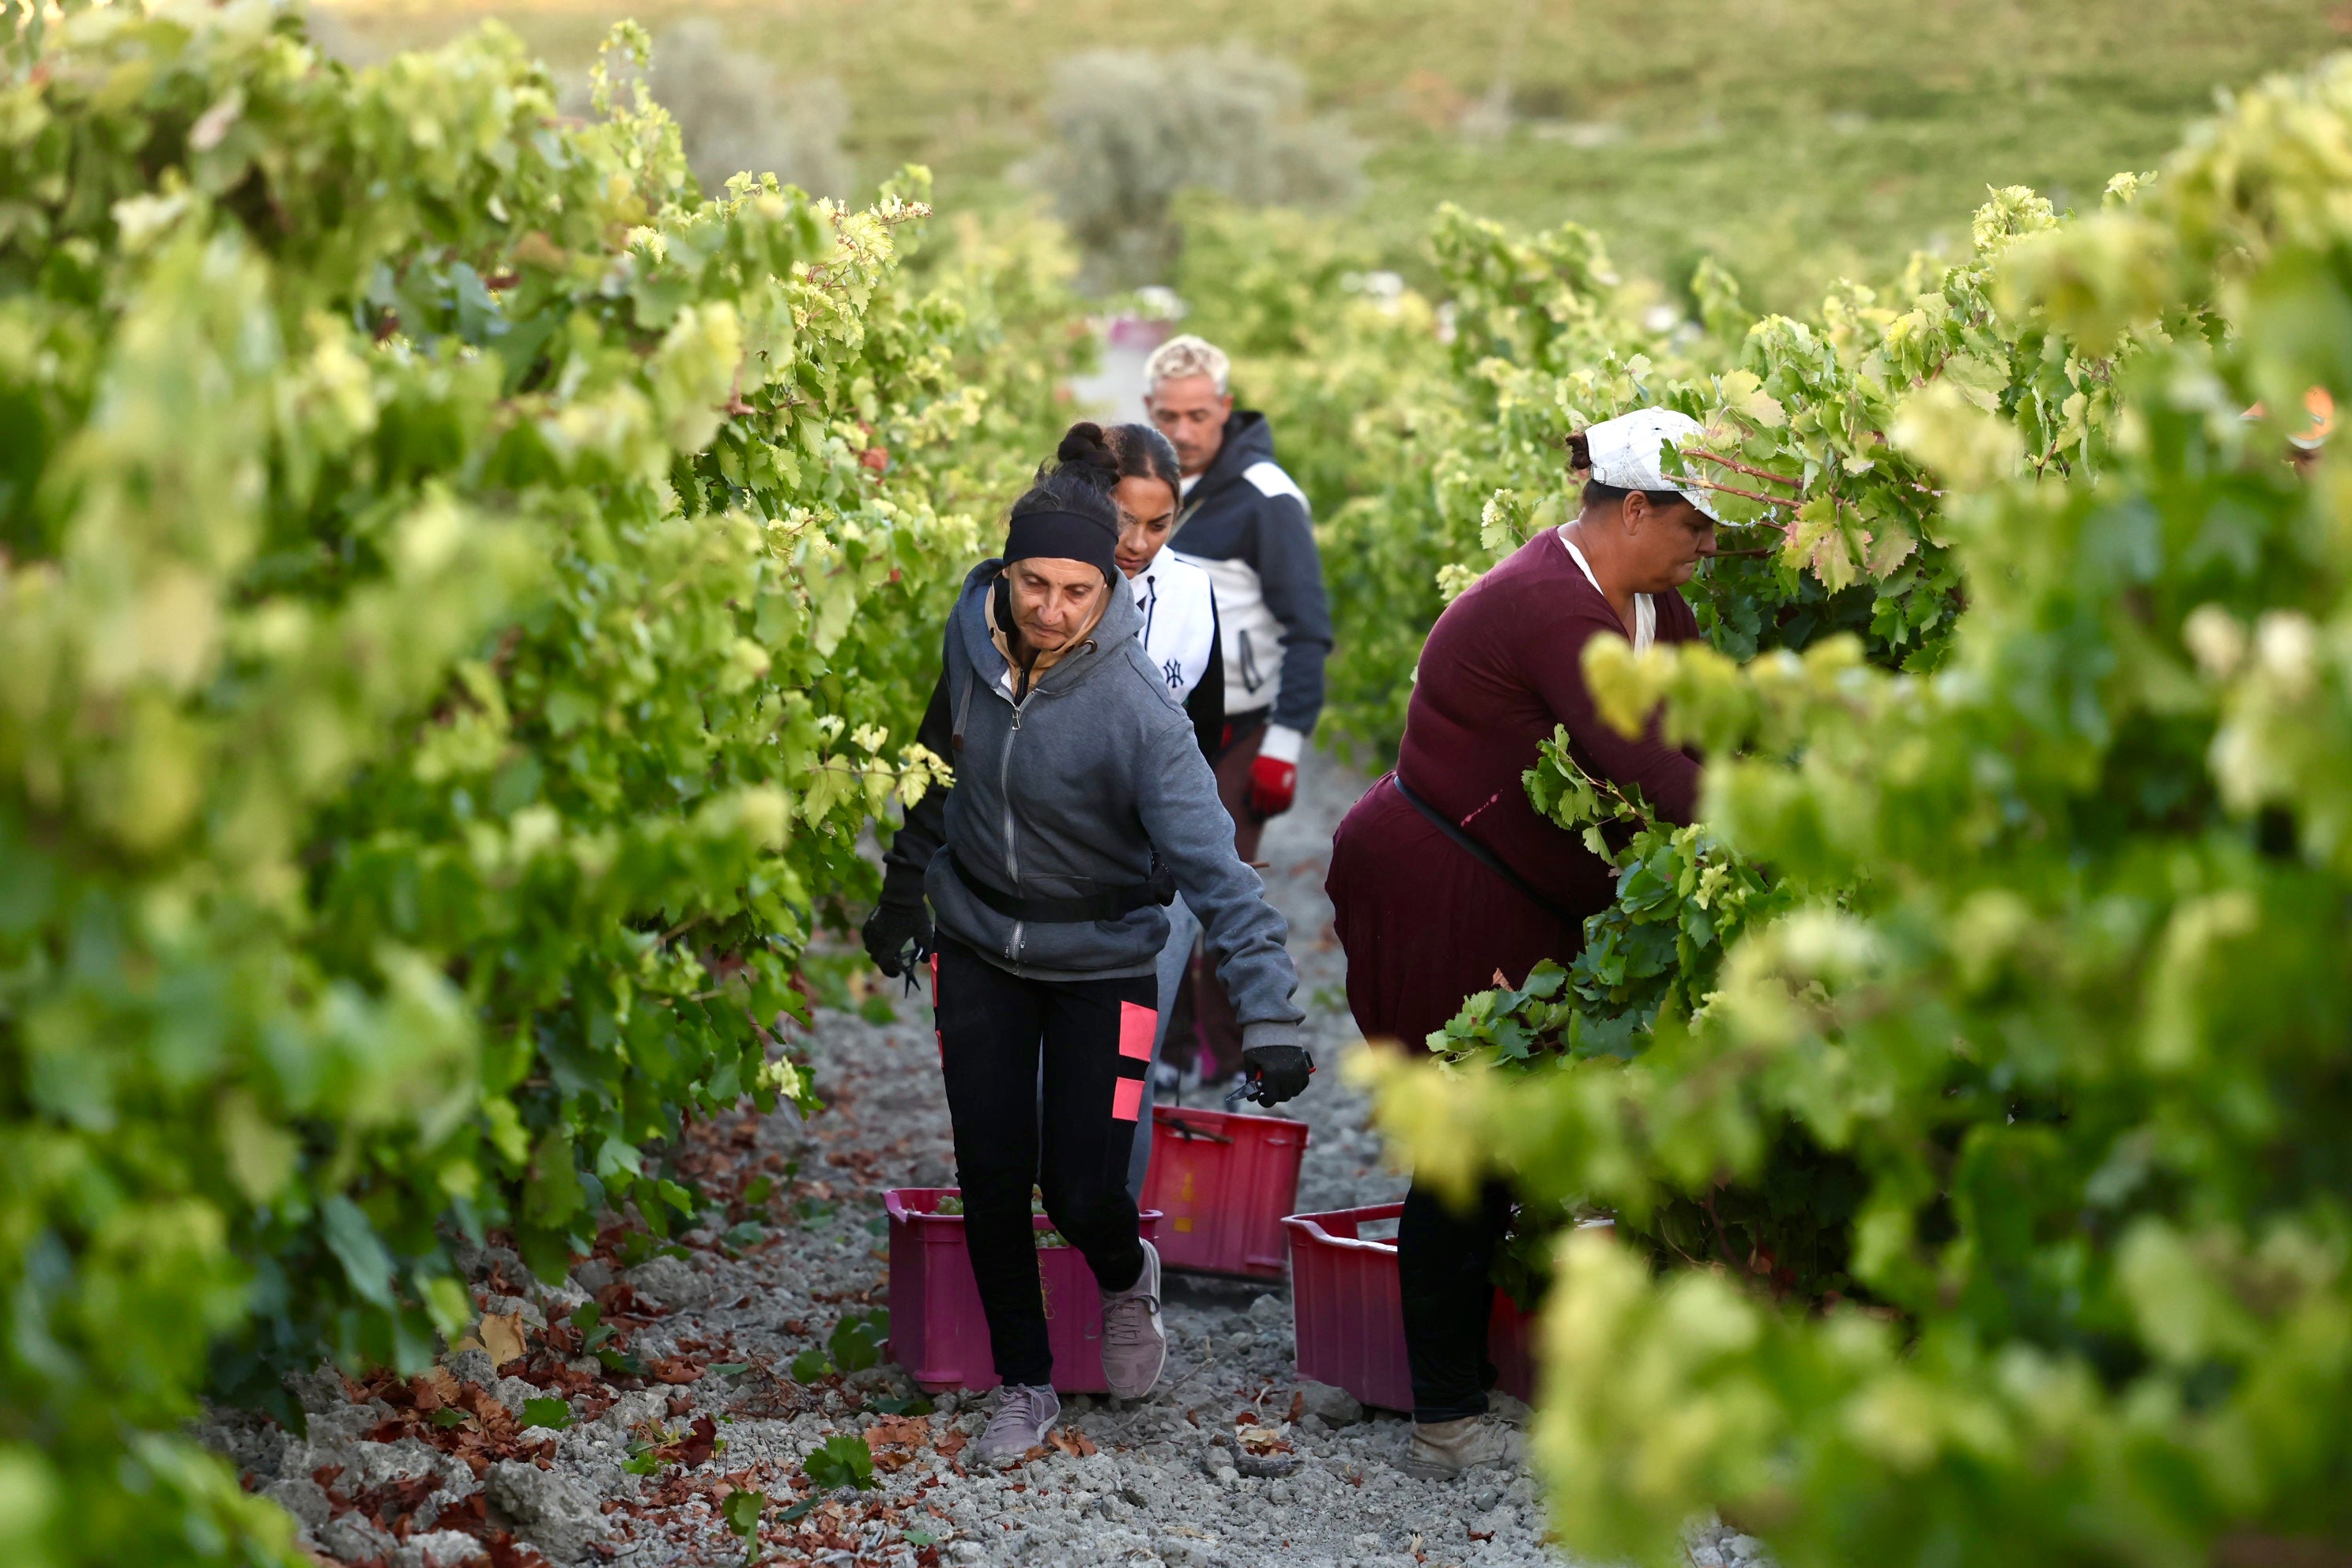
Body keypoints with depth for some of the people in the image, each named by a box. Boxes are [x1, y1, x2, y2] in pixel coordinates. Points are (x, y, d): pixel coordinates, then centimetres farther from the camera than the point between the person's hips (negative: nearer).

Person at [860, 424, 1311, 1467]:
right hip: (978, 944, 4)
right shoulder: (969, 633, -12)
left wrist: (1270, 1016, -40)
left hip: (1099, 962, -4)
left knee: (1082, 1196, -5)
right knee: (992, 1180, 3)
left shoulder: (1136, 708, -27)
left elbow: (1213, 866, -32)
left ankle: (1125, 1277, 33)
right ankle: (1024, 1383, 25)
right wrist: (903, 887, 17)